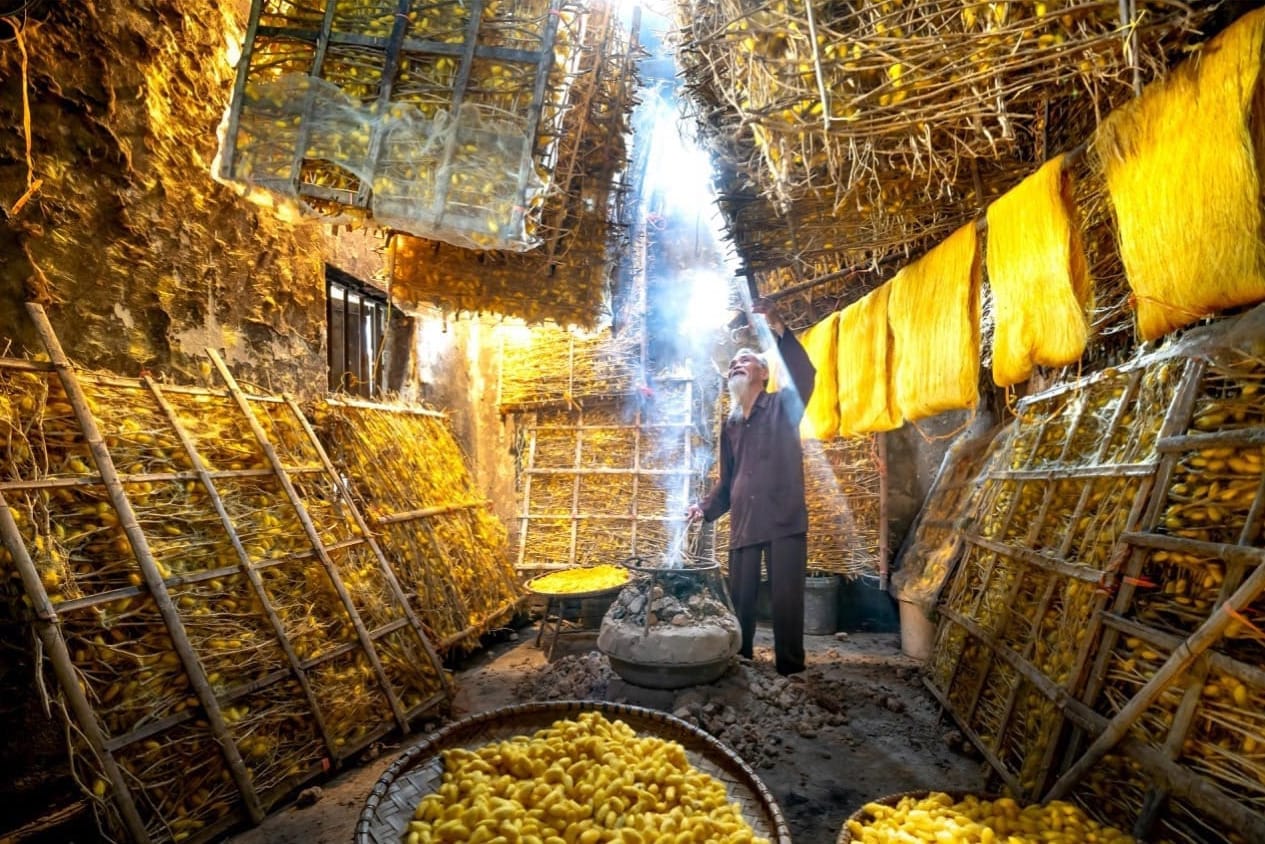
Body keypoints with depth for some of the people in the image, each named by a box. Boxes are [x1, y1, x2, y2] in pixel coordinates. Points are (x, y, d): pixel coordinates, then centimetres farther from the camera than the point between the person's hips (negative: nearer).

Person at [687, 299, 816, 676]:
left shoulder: (783, 406, 2)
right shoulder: (730, 425, 17)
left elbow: (806, 375, -20)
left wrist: (779, 330, -30)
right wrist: (706, 507, 5)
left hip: (783, 519, -5)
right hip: (744, 523, 5)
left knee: (786, 599, -1)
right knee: (739, 600, 9)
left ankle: (791, 672, 14)